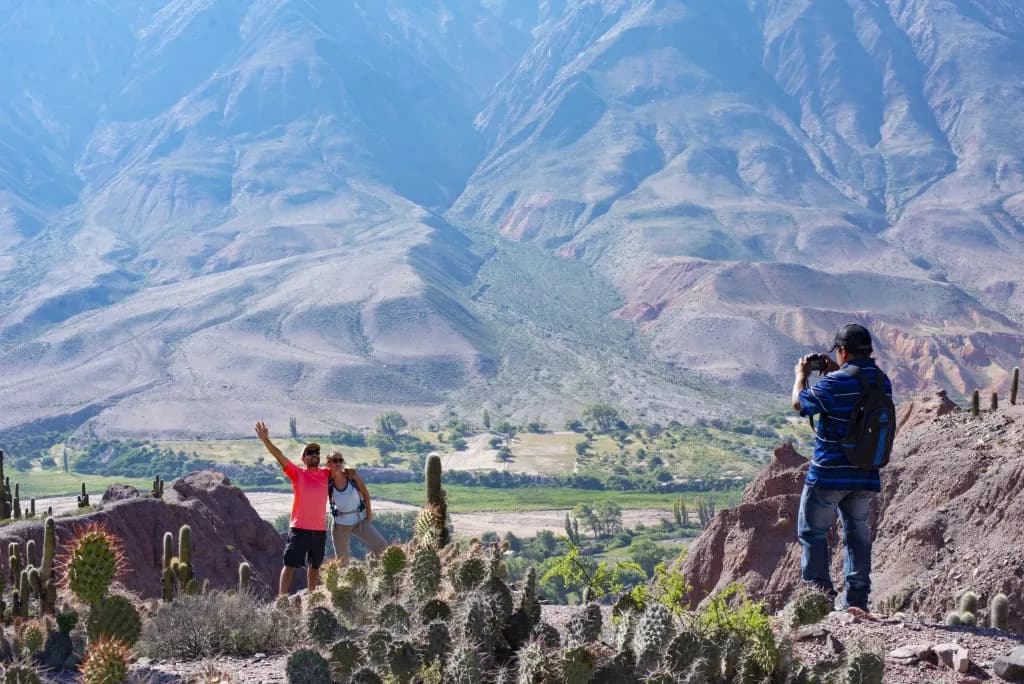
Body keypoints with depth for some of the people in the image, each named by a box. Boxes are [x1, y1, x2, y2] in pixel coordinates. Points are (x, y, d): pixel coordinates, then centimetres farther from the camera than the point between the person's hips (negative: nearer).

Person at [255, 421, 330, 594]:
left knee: (314, 566, 15)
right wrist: (266, 440, -25)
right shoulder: (297, 473, -2)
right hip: (299, 528, -4)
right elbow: (280, 457, -13)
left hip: (320, 529, 4)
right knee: (290, 565, -5)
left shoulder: (325, 474, 8)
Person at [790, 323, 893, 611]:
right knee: (857, 533, 14)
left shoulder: (835, 383, -19)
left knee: (813, 532, 7)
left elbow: (799, 402, -5)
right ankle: (856, 598, 13)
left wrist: (802, 374, 12)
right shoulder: (883, 382, 2)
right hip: (866, 476, 6)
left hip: (829, 474, -6)